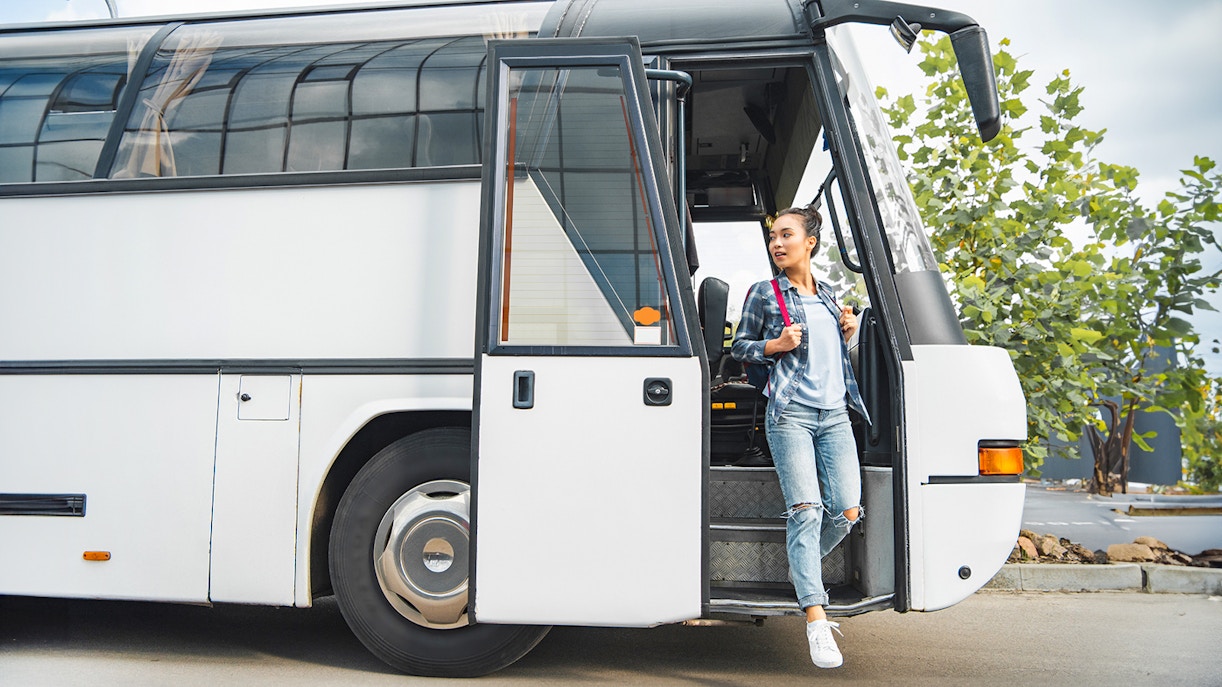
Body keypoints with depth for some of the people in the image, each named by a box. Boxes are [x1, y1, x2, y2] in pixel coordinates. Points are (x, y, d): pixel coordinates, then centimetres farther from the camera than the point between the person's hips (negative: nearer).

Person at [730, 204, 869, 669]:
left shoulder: (827, 296, 19)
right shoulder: (764, 294, 5)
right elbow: (739, 346, 8)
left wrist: (847, 333, 9)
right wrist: (773, 346, -9)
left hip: (835, 414, 5)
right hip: (791, 413, -5)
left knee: (846, 511, -1)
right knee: (806, 509, -15)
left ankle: (803, 568, 28)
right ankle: (816, 622, -14)